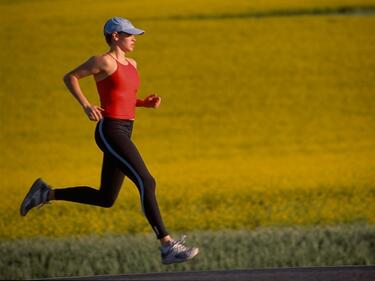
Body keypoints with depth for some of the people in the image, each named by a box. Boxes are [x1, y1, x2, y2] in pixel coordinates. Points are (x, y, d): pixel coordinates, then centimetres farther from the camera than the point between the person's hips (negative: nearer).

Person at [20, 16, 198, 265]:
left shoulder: (131, 65, 17)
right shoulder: (104, 61, -7)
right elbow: (70, 77, 2)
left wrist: (147, 103, 8)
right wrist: (86, 106, -10)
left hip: (124, 134, 10)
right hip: (110, 131, -10)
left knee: (106, 199, 12)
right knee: (147, 183, -18)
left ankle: (46, 193, 23)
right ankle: (168, 246, -20)